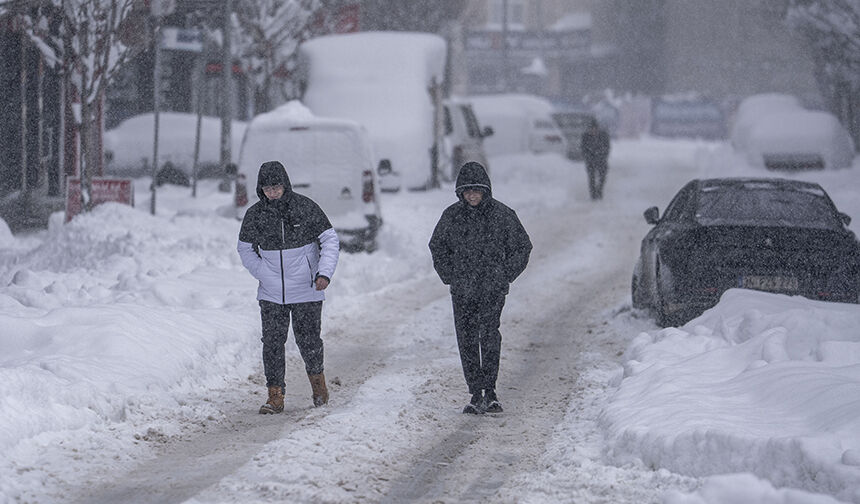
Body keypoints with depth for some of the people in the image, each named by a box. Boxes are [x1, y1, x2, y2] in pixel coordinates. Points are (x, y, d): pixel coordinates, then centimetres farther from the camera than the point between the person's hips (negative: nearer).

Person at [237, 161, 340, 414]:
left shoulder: (306, 208, -8)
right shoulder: (254, 215, -2)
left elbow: (330, 240, -2)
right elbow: (245, 249, 11)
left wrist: (324, 273, -15)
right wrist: (265, 275, -2)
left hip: (306, 291, -2)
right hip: (271, 294, 2)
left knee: (308, 340, 2)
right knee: (272, 343, -4)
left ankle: (316, 378, 31)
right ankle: (275, 397, 1)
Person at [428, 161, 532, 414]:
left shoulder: (502, 214, -2)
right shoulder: (451, 216, 4)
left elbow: (522, 247, 9)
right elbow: (437, 247, 19)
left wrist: (505, 276, 1)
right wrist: (449, 277, 9)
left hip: (493, 289, -3)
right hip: (462, 291, 3)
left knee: (488, 332, -19)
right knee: (466, 341, 2)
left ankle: (490, 391, -16)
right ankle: (476, 395, 10)